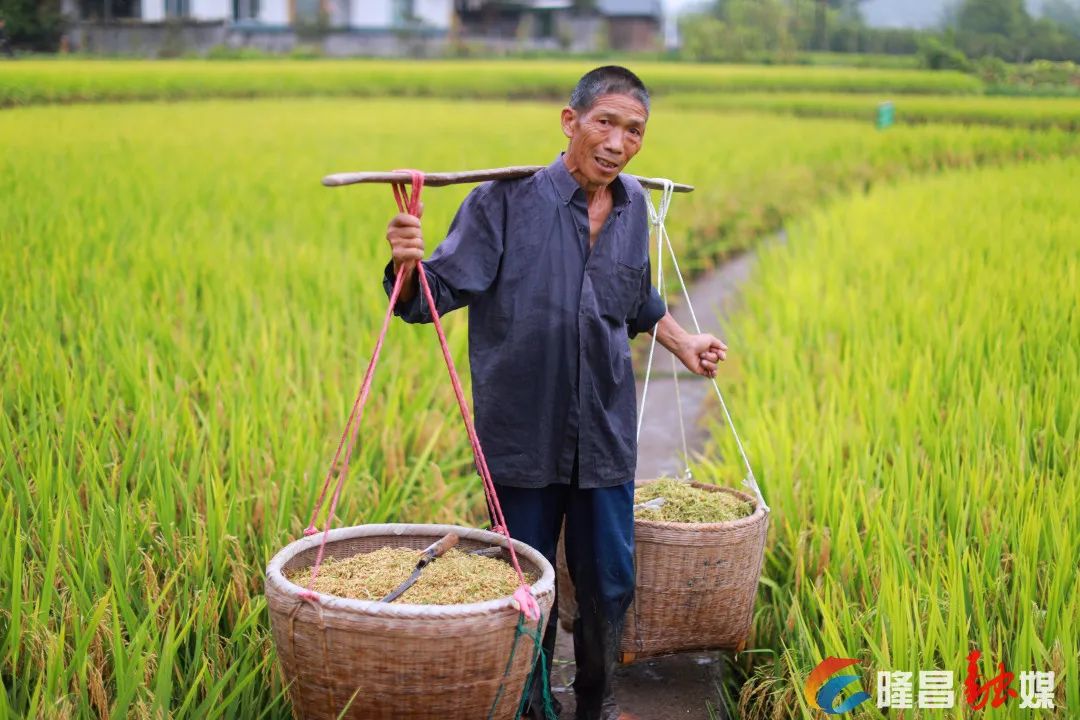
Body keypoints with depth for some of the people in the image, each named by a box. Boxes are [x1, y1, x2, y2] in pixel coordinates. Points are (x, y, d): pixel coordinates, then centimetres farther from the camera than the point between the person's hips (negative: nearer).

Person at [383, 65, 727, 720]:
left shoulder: (633, 206, 5)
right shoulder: (508, 199, -13)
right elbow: (433, 295, -17)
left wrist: (681, 340, 20)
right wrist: (409, 262, -36)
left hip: (606, 434, 4)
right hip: (525, 436, -4)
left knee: (609, 581, 14)